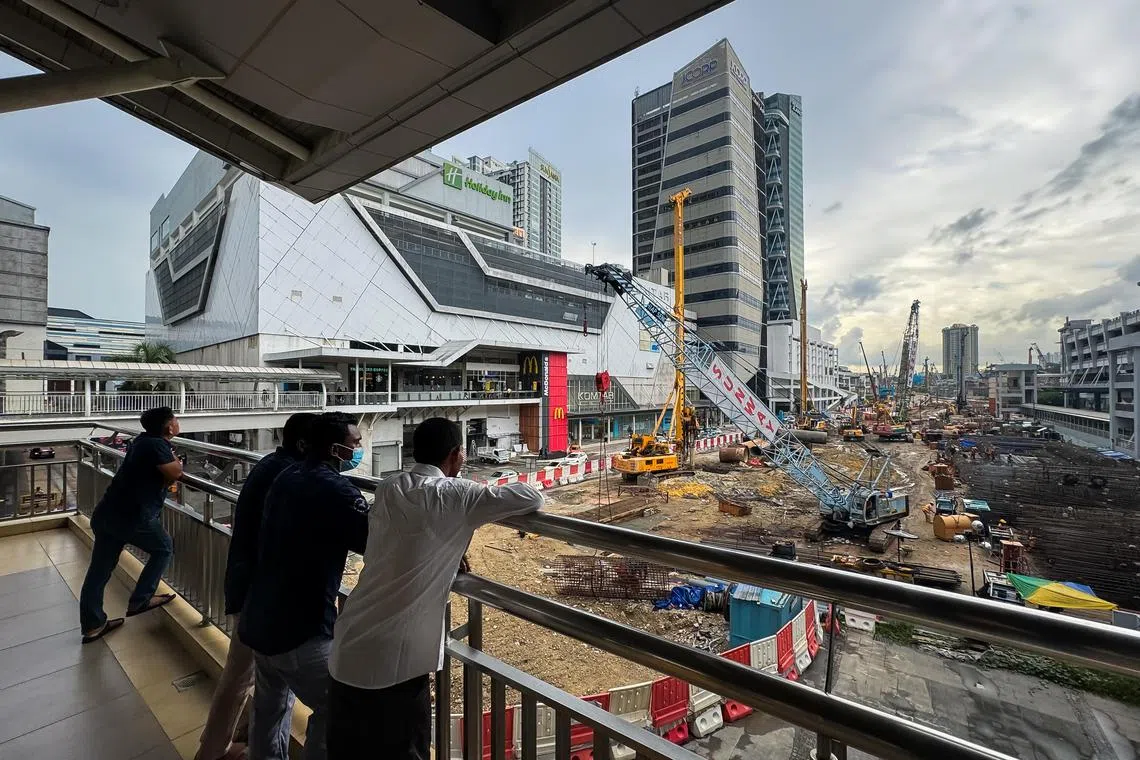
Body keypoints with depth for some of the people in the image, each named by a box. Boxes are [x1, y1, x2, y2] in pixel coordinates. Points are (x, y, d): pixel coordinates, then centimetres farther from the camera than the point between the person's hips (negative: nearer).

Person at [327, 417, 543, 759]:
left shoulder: (386, 489, 4)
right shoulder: (454, 495, -15)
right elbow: (532, 497, -15)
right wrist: (489, 498, 7)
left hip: (348, 651, 6)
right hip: (396, 660, -6)